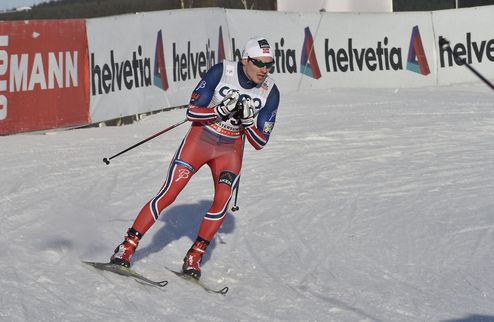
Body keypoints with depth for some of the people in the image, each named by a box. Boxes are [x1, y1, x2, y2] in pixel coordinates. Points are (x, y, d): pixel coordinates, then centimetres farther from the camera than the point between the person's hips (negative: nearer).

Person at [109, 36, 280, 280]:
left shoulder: (271, 93, -7)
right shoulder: (221, 72, -16)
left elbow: (259, 142, -4)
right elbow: (191, 112, -12)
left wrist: (247, 120, -21)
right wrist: (222, 110, -27)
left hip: (230, 150, 3)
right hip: (200, 139, -2)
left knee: (222, 201, -18)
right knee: (169, 193, -12)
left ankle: (194, 257, -4)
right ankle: (128, 246, -5)